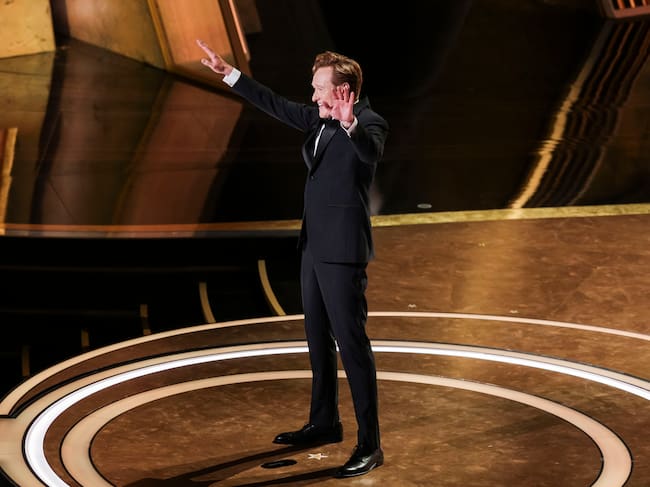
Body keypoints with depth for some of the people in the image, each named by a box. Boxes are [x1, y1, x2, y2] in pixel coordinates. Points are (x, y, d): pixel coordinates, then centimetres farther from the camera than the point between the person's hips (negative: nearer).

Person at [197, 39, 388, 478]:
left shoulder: (370, 123, -14)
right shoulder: (321, 120, 10)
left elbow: (372, 151, -36)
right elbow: (276, 104, 19)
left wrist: (350, 125, -56)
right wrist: (228, 73, 20)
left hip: (343, 250, -9)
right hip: (314, 245, 9)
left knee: (351, 342, -9)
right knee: (318, 339, 18)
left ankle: (370, 445, -4)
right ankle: (324, 423, 32)